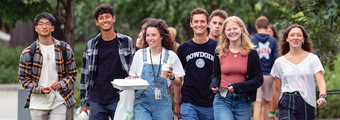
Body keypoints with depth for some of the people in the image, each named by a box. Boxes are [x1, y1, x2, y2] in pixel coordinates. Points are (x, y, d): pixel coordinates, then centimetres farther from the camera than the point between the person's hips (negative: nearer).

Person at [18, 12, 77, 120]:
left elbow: (72, 74, 9)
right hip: (38, 102, 0)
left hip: (58, 102, 0)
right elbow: (23, 77, 4)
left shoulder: (65, 49, 4)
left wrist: (61, 84, -12)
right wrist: (39, 89, -13)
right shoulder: (27, 53, 0)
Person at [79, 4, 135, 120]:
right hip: (96, 101, 2)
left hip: (119, 100, -2)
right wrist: (83, 103, 8)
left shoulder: (127, 42, 4)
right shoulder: (91, 45, 9)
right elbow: (85, 74, 12)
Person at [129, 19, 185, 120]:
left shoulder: (170, 55, 5)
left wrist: (171, 77, -11)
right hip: (142, 102, 0)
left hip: (162, 104, 0)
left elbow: (178, 83, 8)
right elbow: (133, 77, 14)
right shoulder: (139, 54, 7)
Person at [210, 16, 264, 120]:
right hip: (222, 100, 0)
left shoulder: (251, 53, 2)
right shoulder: (219, 53, 7)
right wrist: (214, 85, -4)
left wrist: (237, 87, -14)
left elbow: (259, 80, -1)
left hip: (243, 103, 0)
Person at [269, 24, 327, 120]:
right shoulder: (280, 62, 9)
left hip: (306, 105, 0)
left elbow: (320, 81, -7)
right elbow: (276, 90, 14)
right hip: (286, 105, 0)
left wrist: (322, 96, -27)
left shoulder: (312, 59, 5)